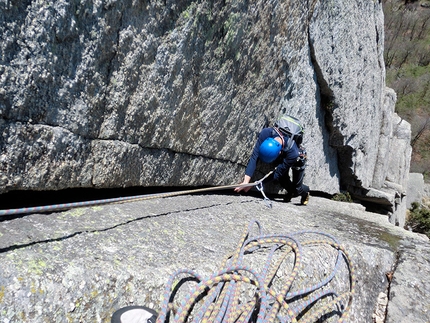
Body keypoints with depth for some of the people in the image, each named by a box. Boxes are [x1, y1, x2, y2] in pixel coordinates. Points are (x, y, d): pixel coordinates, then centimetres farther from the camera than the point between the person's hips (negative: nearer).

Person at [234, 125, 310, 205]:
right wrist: (246, 181, -48)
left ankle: (305, 192, 44)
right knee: (282, 181, -1)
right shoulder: (265, 133, -42)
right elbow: (254, 157, -41)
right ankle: (291, 192, 36)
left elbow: (277, 174, -36)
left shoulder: (293, 153, -47)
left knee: (297, 188, 5)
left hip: (297, 159, -3)